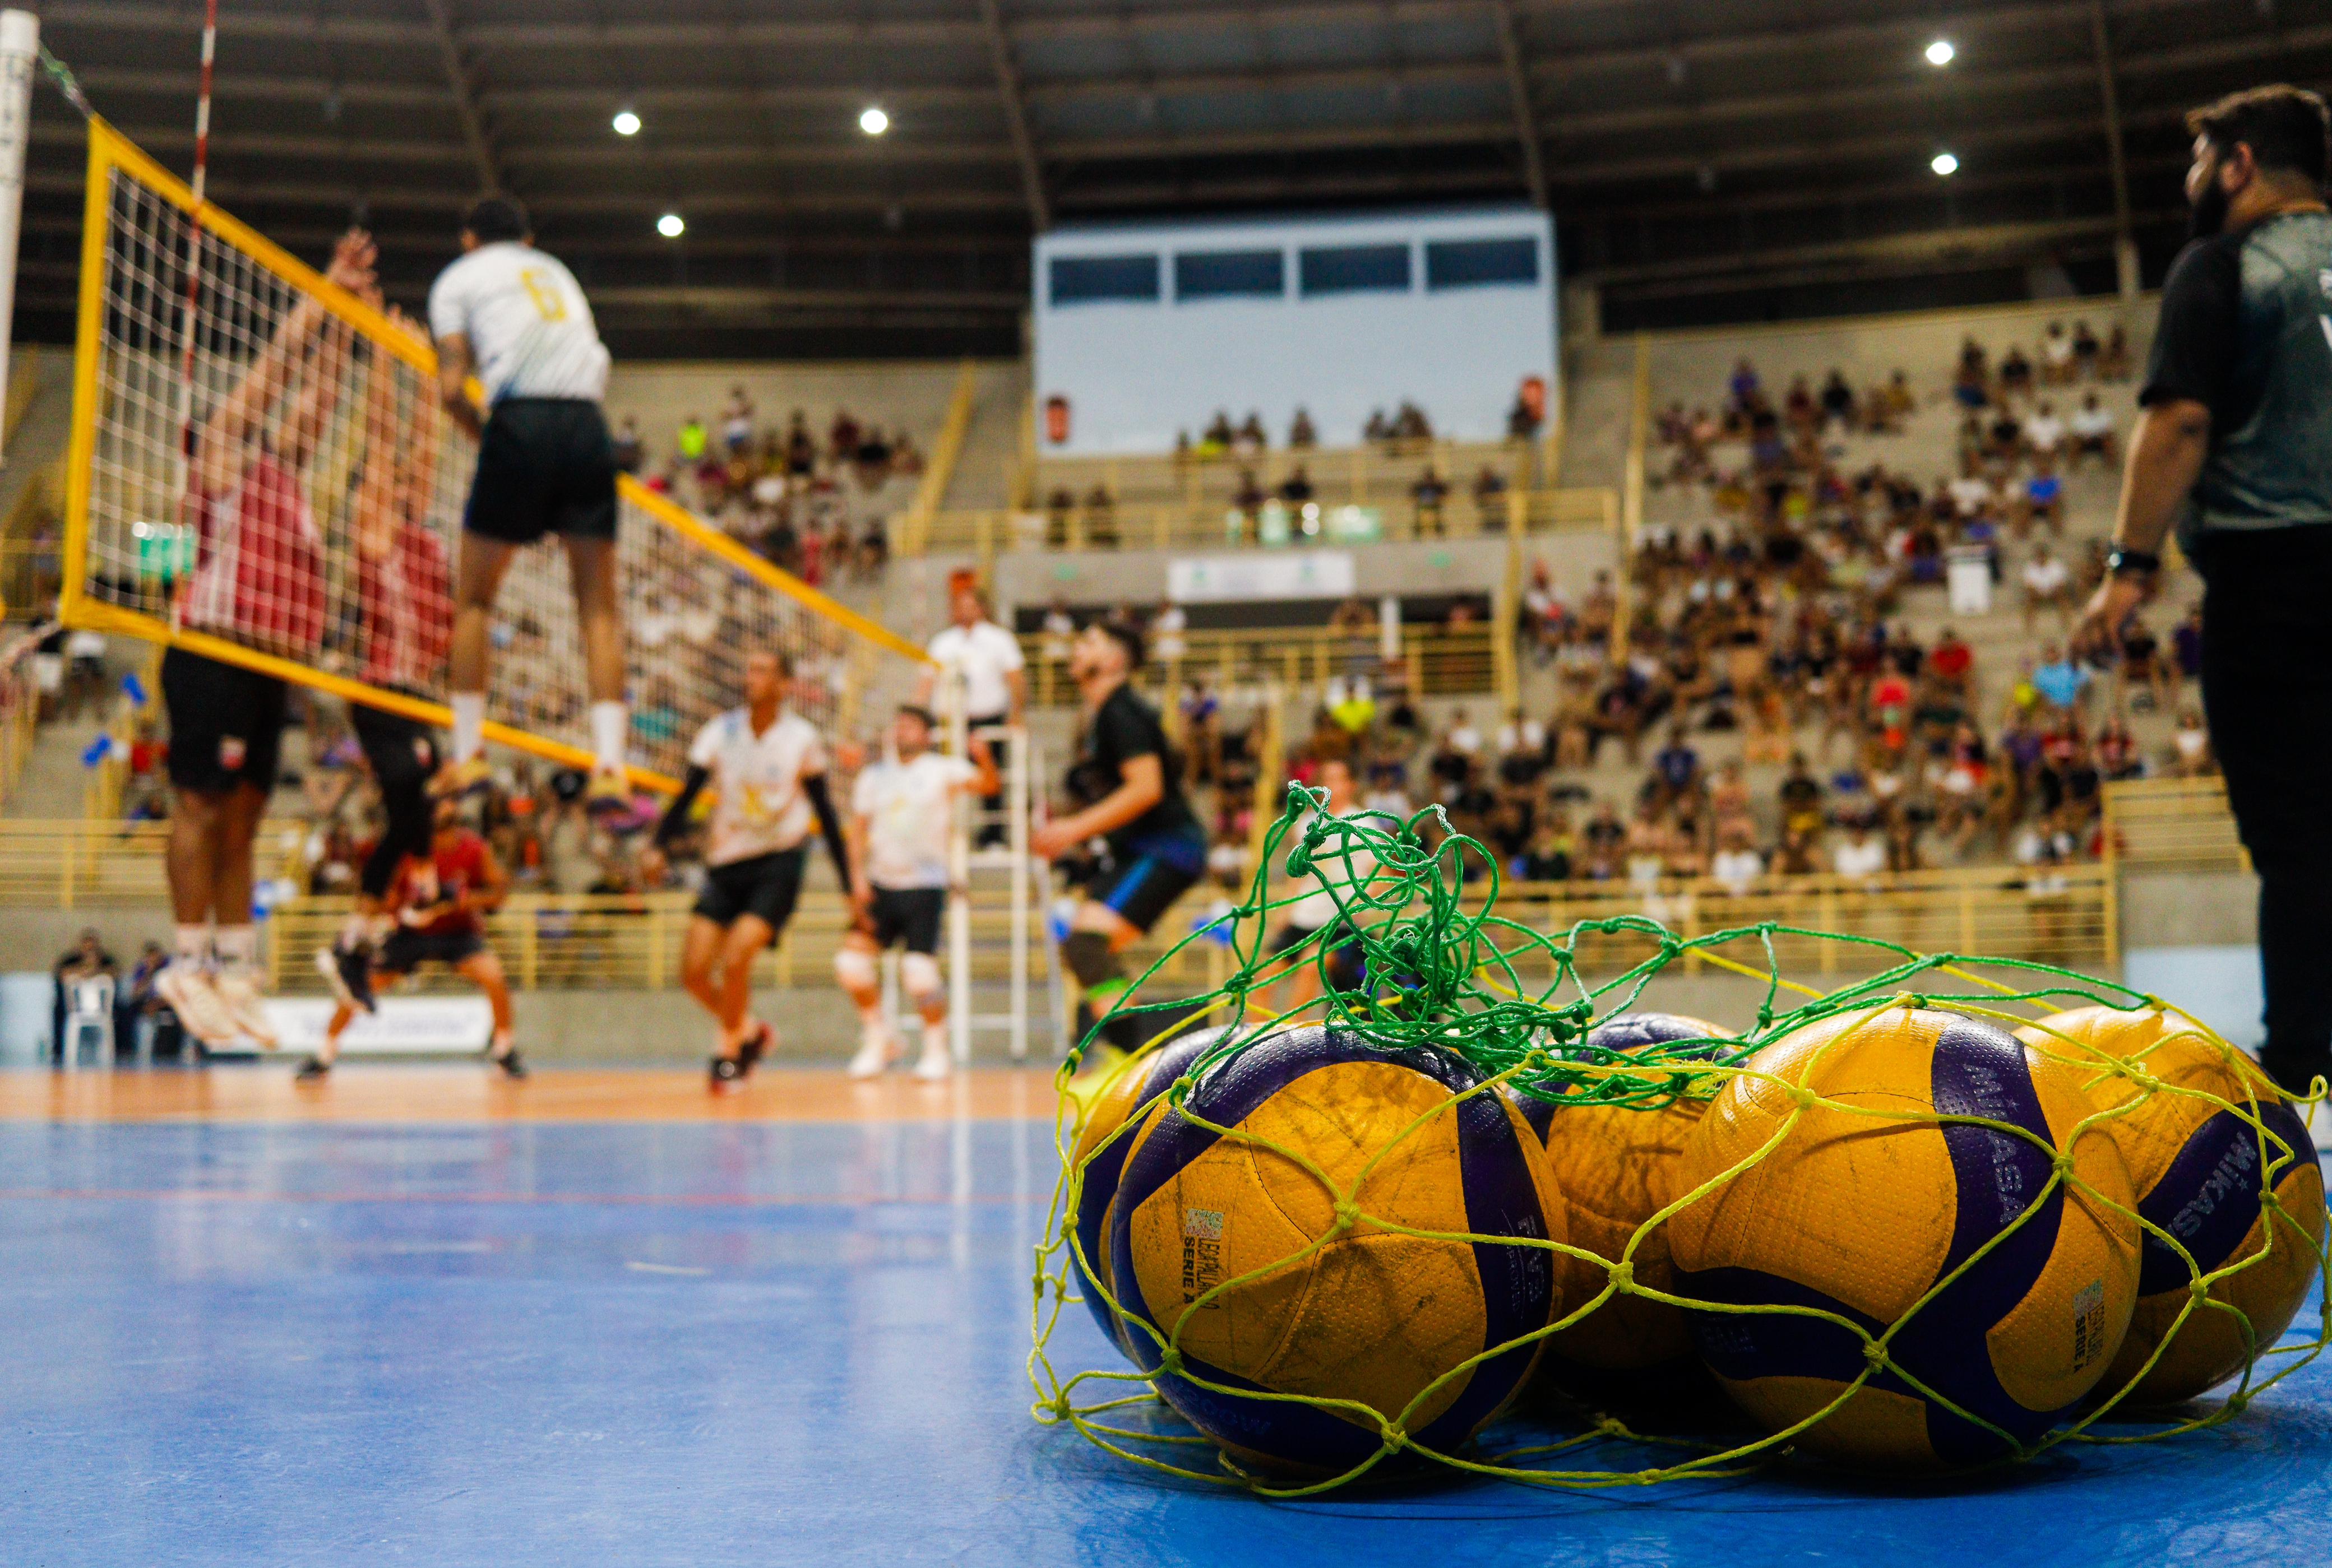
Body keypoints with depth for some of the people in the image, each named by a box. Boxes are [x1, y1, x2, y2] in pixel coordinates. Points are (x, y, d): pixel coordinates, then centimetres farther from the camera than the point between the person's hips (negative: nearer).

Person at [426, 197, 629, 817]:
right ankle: (609, 768, -7)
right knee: (599, 607, 4)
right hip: (588, 423, 3)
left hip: (520, 422, -3)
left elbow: (451, 387, 3)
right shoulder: (556, 271, 30)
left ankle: (467, 754, 12)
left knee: (475, 599, 13)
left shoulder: (459, 277, 16)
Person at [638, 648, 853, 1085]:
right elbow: (688, 794, -3)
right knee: (694, 970, -6)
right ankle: (750, 1031, 22)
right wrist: (658, 847, -19)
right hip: (725, 867, 3)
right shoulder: (721, 731, -1)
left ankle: (731, 1049, 6)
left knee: (735, 959, -20)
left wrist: (848, 883, 2)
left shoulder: (801, 739, -4)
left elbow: (824, 812, 2)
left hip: (778, 867, -3)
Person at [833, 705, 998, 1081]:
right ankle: (878, 1039, 14)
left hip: (925, 886, -4)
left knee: (920, 974, -14)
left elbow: (987, 784, -16)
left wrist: (984, 758, -38)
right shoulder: (874, 775, 11)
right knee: (850, 963, -8)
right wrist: (858, 878, 1)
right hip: (881, 885, 4)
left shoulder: (943, 770, -2)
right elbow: (859, 828, 13)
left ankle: (936, 1047, 9)